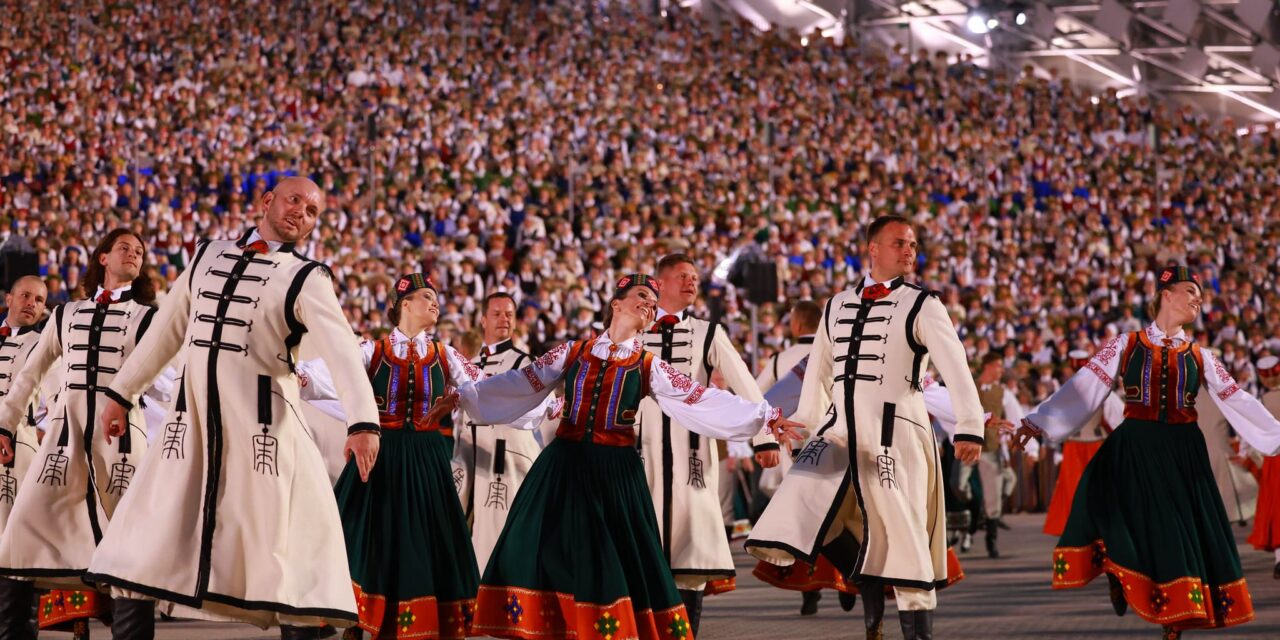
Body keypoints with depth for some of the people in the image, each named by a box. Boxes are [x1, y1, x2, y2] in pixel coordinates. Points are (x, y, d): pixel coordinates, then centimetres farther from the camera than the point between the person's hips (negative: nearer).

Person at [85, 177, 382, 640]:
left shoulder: (305, 279, -1)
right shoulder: (208, 257, 14)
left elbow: (342, 351, -15)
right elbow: (167, 329, 21)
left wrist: (362, 421, -30)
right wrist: (122, 393, 20)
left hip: (261, 427, -4)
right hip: (190, 422, 4)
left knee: (285, 563, -5)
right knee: (138, 551, 4)